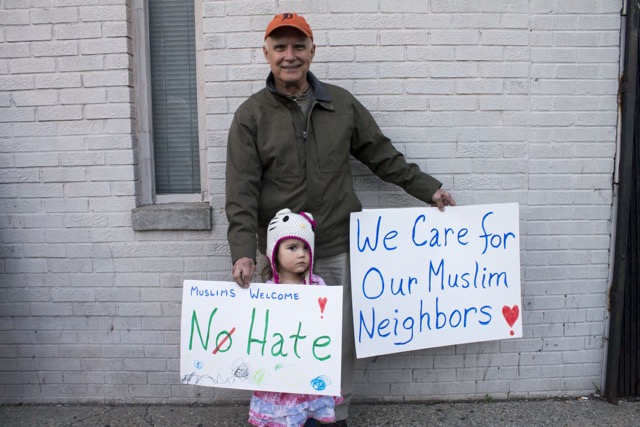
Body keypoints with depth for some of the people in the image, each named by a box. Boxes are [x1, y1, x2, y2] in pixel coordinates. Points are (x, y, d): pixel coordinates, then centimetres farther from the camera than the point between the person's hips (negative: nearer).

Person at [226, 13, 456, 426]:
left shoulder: (341, 103, 7)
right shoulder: (251, 116, 0)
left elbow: (382, 155, 13)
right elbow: (242, 191, -7)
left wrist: (428, 188, 9)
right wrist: (244, 251, -17)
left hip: (339, 249, 2)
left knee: (342, 337, 10)